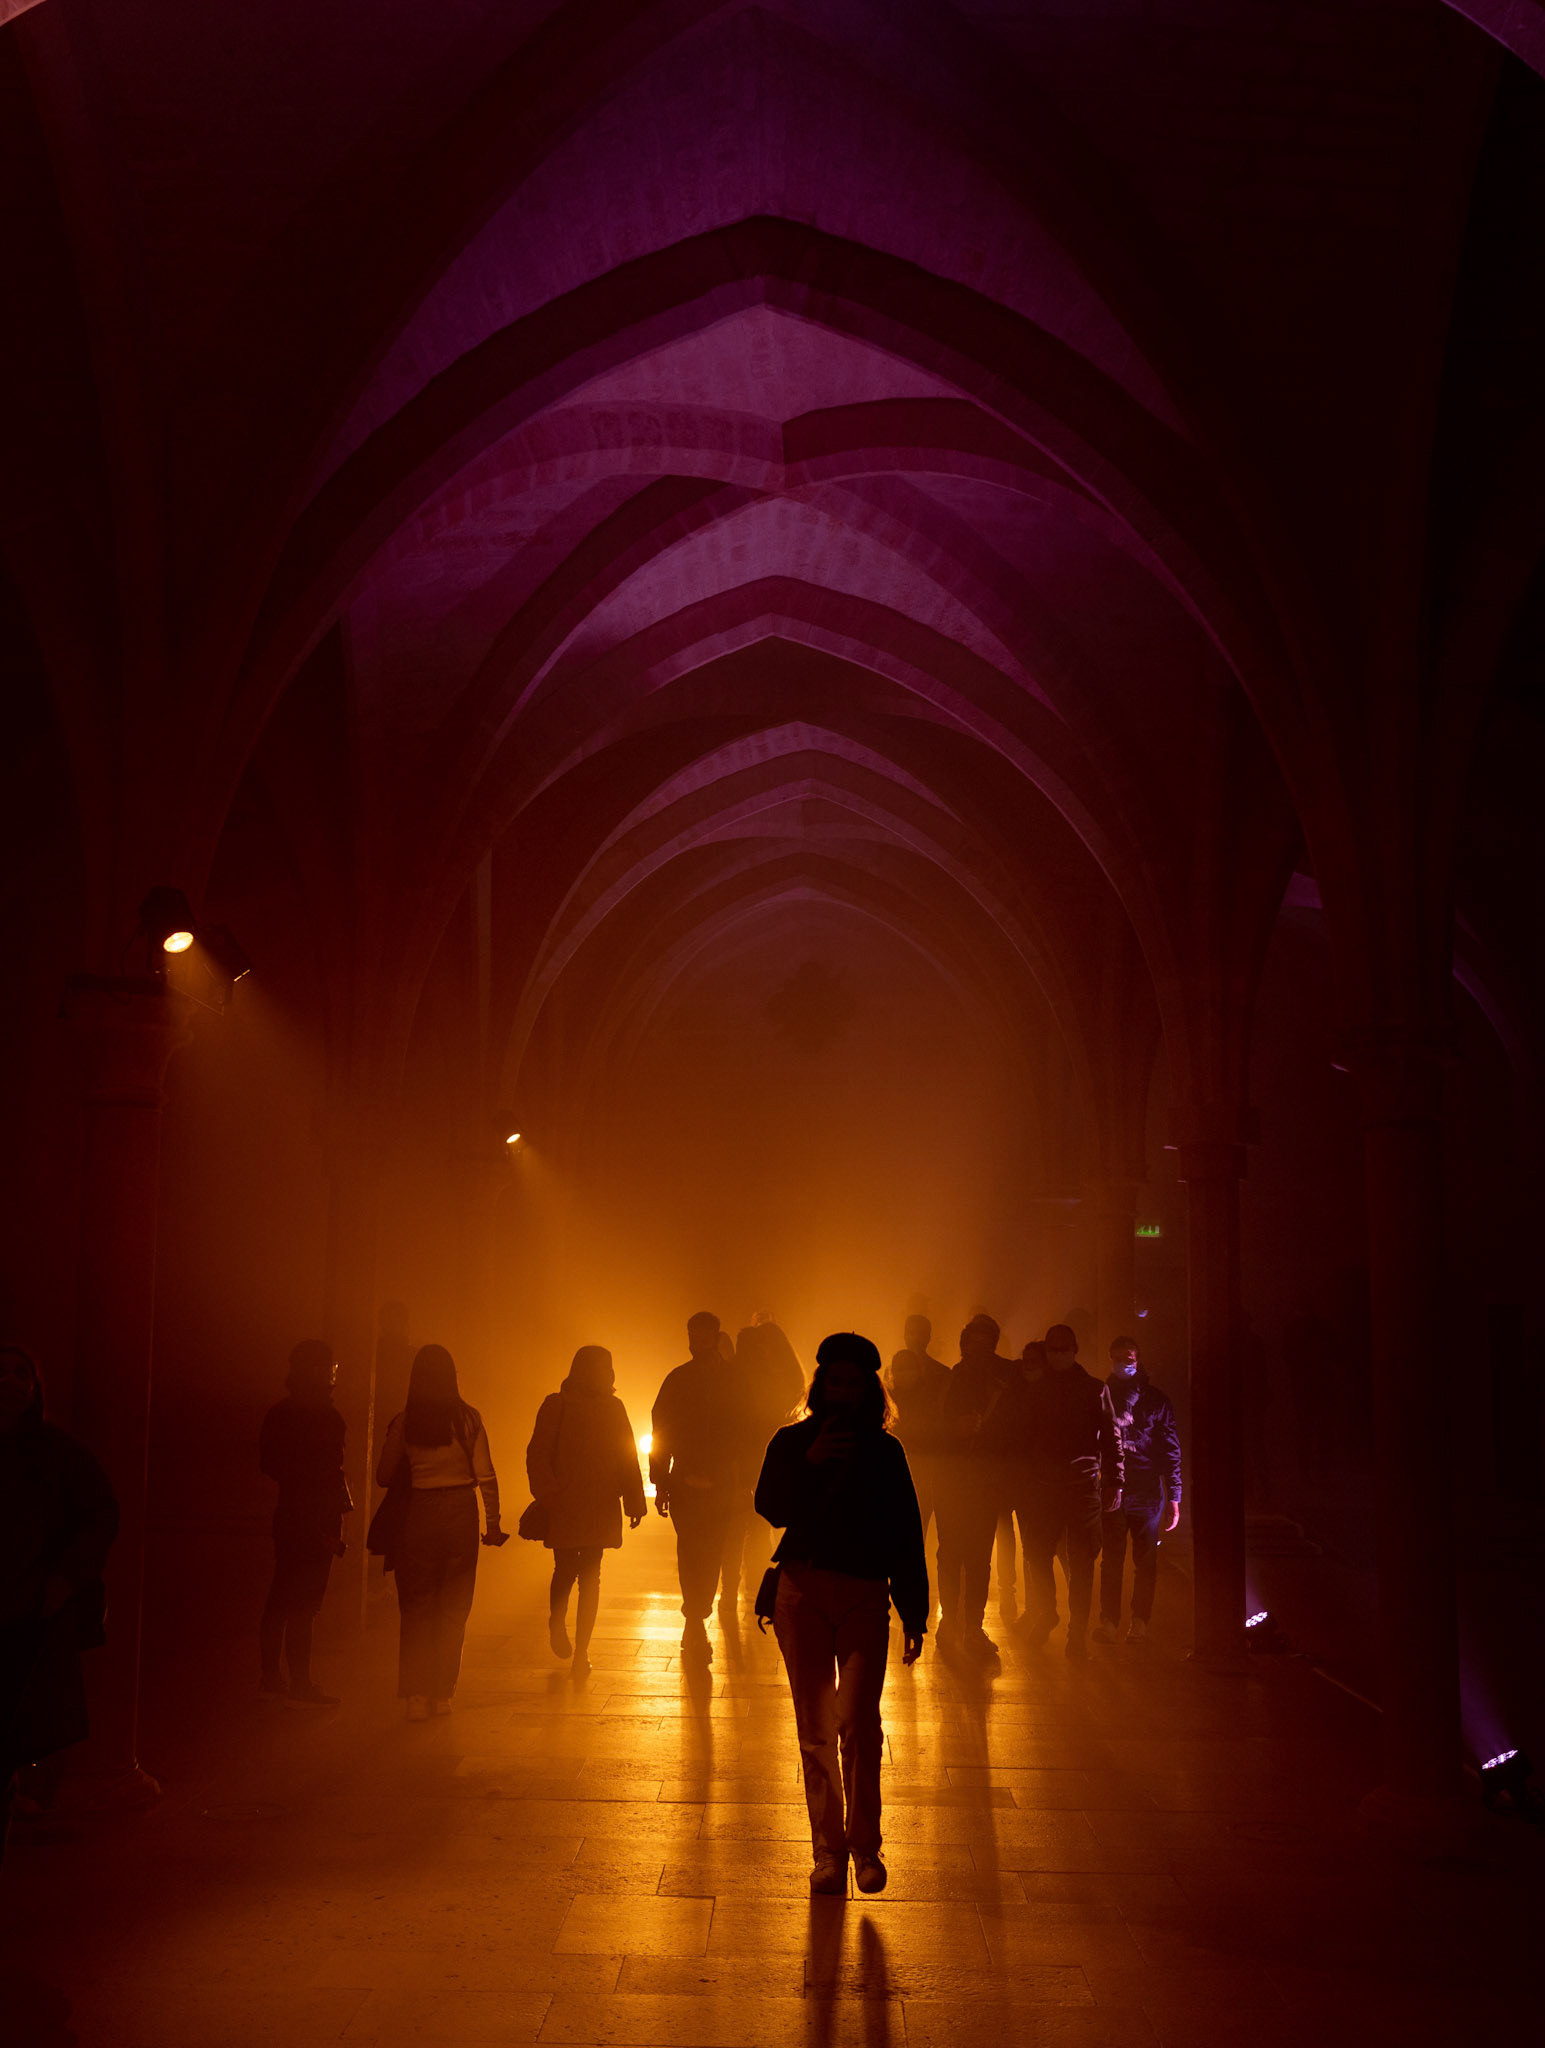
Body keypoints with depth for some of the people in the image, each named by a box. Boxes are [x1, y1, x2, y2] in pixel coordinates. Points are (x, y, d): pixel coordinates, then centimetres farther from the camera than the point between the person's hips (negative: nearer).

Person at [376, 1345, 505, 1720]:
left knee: (416, 1608, 9)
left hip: (419, 1516, 0)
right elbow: (485, 1475, -6)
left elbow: (384, 1477, 2)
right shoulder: (468, 1419, -5)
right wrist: (493, 1523, 1)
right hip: (460, 1514, 0)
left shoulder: (403, 1422, -4)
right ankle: (442, 1693, 15)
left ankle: (417, 1695, 4)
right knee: (453, 1608, 11)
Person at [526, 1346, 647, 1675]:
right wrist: (548, 1495, -13)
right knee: (566, 1570, -1)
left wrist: (634, 1502, 8)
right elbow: (538, 1454, -4)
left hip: (600, 1508, 3)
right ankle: (557, 1623, 29)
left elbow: (627, 1458, 13)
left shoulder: (612, 1407, 9)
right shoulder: (557, 1406, -3)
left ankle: (581, 1650, 7)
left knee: (590, 1576, 2)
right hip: (564, 1508, -3)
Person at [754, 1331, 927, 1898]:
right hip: (802, 1591, 1)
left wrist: (914, 1614, 7)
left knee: (857, 1722, -13)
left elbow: (907, 1537, 10)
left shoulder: (884, 1451, 8)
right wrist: (812, 1463, -19)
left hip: (865, 1596, -1)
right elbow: (771, 1509, -7)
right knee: (815, 1729, 5)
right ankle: (828, 1847, 16)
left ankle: (865, 1843, 2)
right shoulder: (792, 1443, 8)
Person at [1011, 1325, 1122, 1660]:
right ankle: (1044, 1617, 26)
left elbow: (1111, 1437, 6)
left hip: (1084, 1484, -1)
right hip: (1040, 1486, 1)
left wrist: (1113, 1482, 1)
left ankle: (1078, 1632, 5)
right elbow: (1015, 1435, 8)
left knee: (1081, 1563, -1)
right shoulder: (1030, 1388, 11)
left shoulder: (1095, 1389, 8)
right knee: (1037, 1558, 6)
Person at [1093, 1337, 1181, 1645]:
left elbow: (1171, 1449, 6)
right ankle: (1109, 1622, 5)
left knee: (1145, 1562, 2)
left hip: (1147, 1492, 0)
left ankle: (1139, 1622, 9)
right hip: (1111, 1491, 0)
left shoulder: (1155, 1399, 8)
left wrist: (1173, 1497, 0)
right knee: (1111, 1560, 1)